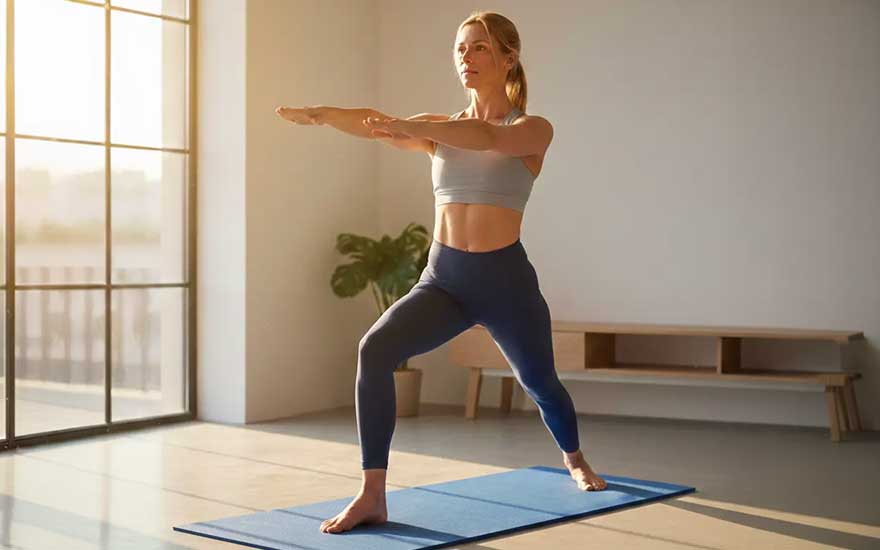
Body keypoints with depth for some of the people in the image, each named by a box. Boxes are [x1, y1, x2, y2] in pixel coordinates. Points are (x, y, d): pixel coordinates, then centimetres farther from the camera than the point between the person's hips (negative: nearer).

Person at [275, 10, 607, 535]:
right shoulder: (438, 129, 6)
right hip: (442, 276, 2)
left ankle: (575, 460, 53)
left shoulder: (534, 129, -6)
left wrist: (408, 126, -43)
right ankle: (373, 496, -21)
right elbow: (374, 125, -12)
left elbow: (487, 136, -29)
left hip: (504, 278, -2)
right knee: (375, 348, -25)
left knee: (540, 384, 18)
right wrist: (319, 113, -31)